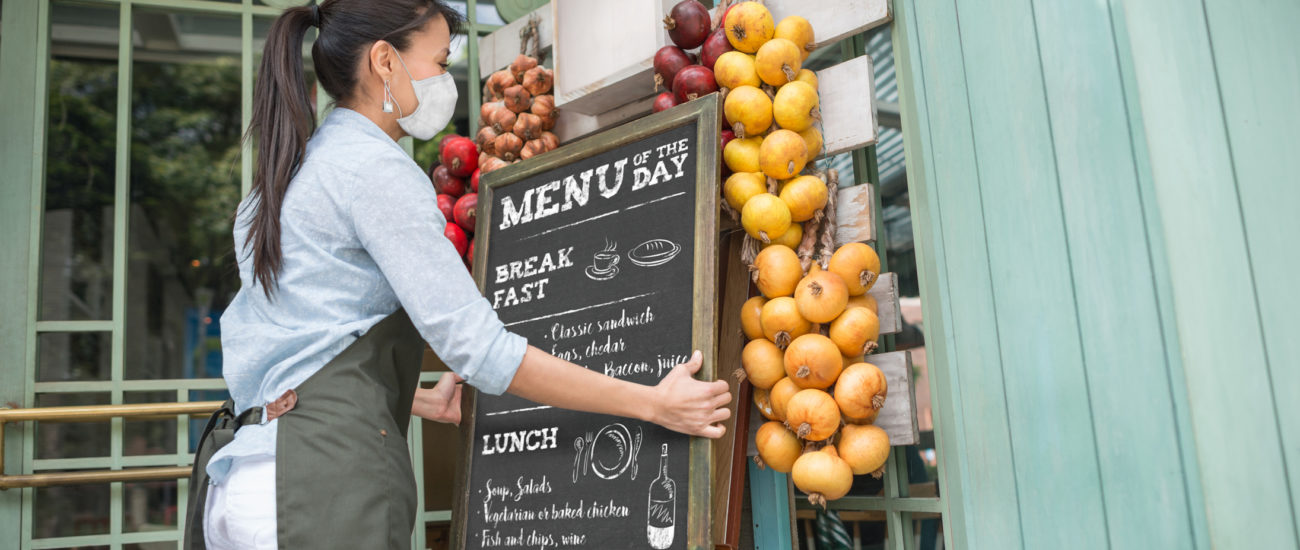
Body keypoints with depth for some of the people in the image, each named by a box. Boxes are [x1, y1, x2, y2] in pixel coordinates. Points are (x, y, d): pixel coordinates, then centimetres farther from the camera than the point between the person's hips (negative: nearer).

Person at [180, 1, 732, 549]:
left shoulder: (283, 176, 18)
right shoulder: (376, 168, -11)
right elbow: (476, 347, -17)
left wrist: (425, 402, 28)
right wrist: (651, 403, -13)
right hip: (323, 479, -9)